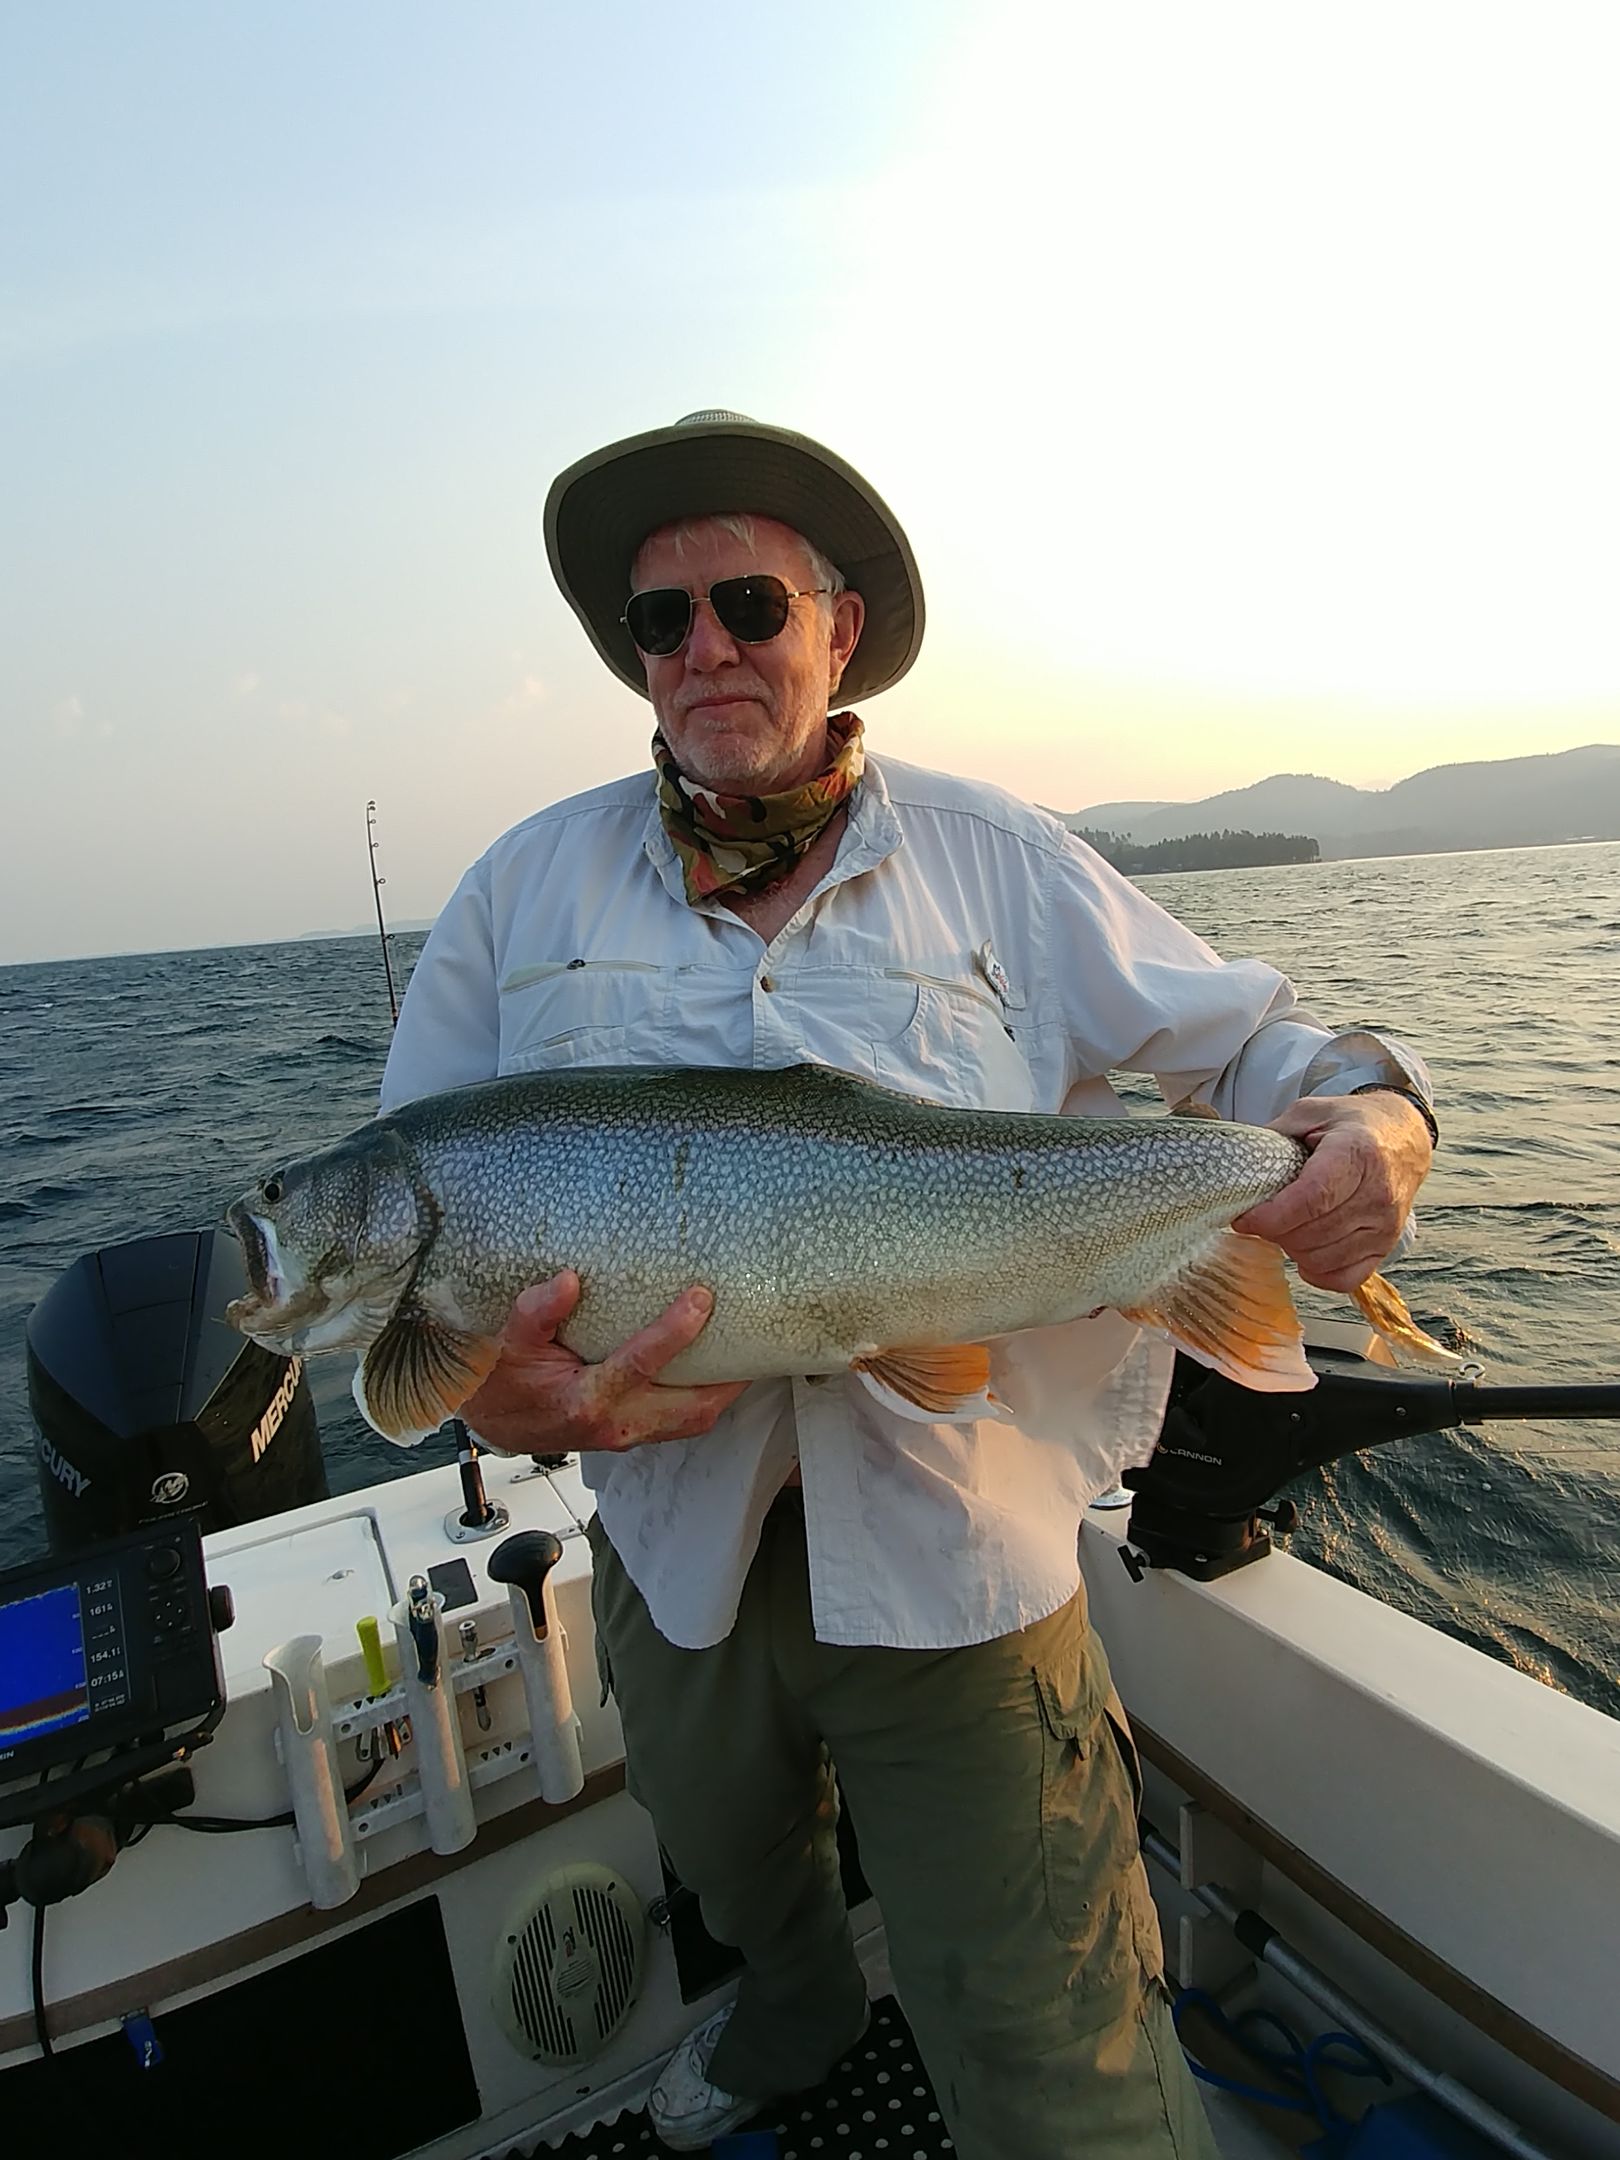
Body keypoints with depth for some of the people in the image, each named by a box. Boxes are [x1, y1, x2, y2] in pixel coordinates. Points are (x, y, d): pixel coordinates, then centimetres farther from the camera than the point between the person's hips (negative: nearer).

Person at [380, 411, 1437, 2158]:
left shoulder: (999, 862, -6)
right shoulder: (526, 887, -3)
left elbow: (1245, 1036, 1)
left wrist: (1373, 1114, -21)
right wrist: (494, 1389, -22)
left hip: (962, 1560, -3)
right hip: (671, 1545, 4)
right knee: (735, 1880, 35)